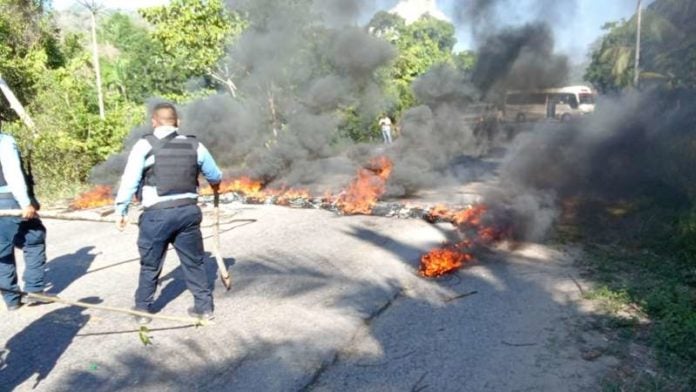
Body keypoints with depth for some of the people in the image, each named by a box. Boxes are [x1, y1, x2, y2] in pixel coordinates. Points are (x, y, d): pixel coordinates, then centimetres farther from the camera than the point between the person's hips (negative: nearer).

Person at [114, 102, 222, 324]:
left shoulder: (145, 145, -3)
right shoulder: (194, 145, 7)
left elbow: (129, 181, -5)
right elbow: (215, 176, 18)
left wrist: (121, 210, 3)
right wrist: (214, 186, 40)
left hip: (157, 214, -2)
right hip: (188, 211, 3)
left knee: (150, 265, 13)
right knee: (194, 262, 15)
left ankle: (142, 310, 25)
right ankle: (204, 306, 21)